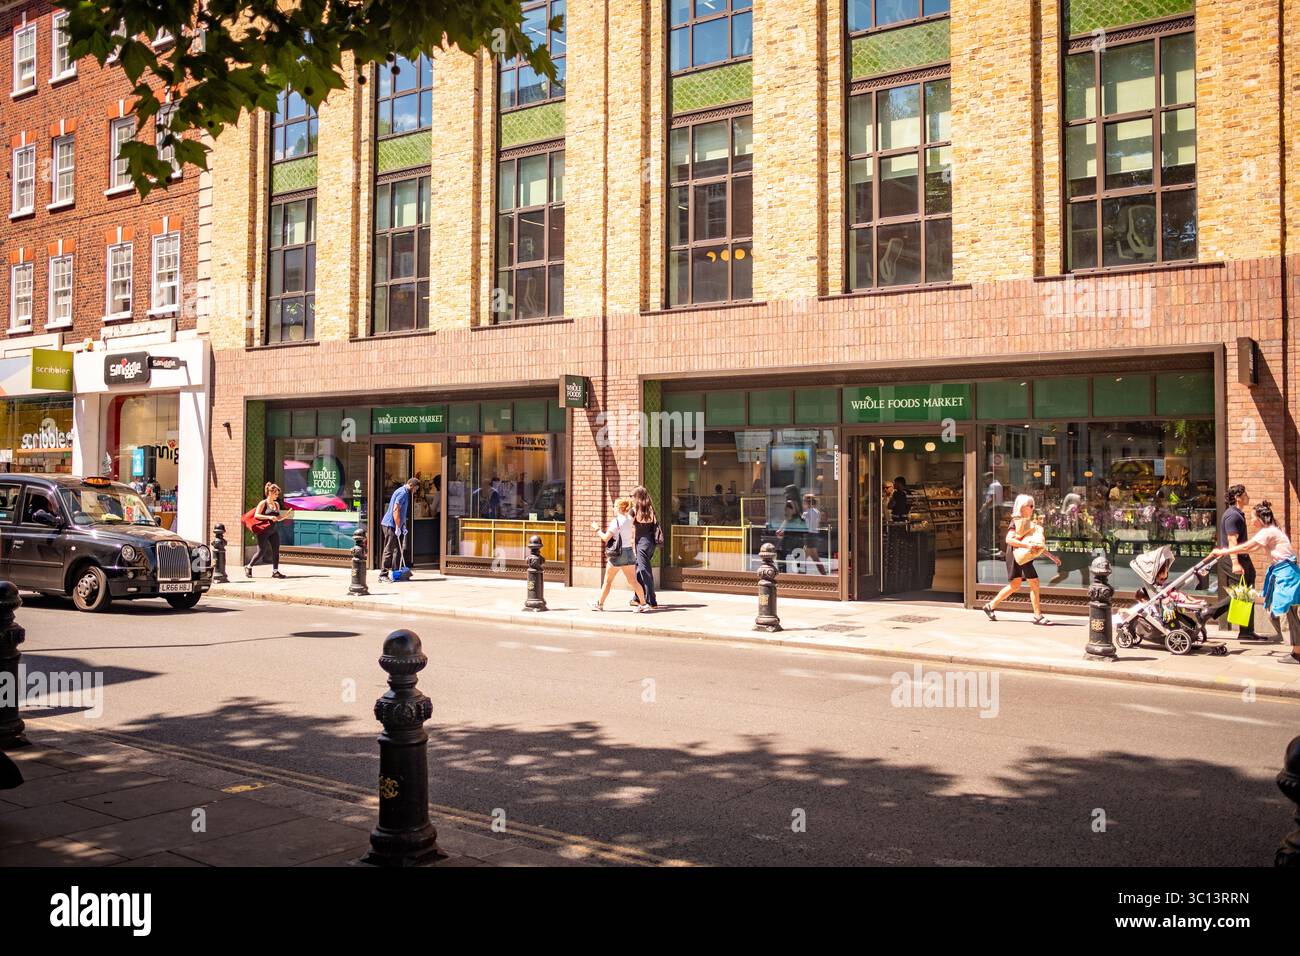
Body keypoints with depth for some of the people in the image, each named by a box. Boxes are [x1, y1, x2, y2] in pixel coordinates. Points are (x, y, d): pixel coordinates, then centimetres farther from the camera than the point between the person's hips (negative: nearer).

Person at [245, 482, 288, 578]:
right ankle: (248, 567, 18)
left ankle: (275, 571, 1)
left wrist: (284, 516, 0)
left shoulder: (276, 504, 12)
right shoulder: (263, 503, -7)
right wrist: (269, 517, -25)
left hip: (274, 531, 6)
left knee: (276, 551, -2)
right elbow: (256, 515, -16)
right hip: (264, 531, -6)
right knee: (261, 552, -2)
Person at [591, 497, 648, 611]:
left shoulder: (616, 521, -13)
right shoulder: (630, 520, 8)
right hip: (629, 552, 6)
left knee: (608, 580, 7)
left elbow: (605, 538, -14)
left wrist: (597, 529, 0)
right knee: (633, 581, 5)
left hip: (617, 554, -6)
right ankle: (644, 603, -4)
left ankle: (600, 604, 17)